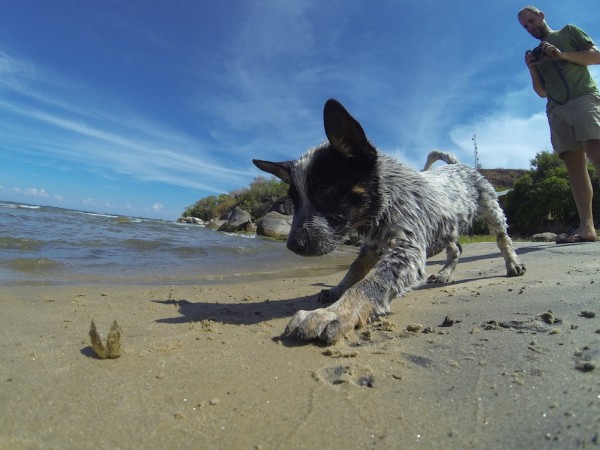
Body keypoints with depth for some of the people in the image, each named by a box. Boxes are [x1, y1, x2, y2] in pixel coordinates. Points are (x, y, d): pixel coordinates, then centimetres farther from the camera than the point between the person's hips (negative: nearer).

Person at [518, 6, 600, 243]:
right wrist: (532, 70, 8)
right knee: (573, 164, -7)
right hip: (556, 109, 4)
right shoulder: (537, 54, 28)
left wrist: (563, 55, -3)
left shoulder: (569, 31, 20)